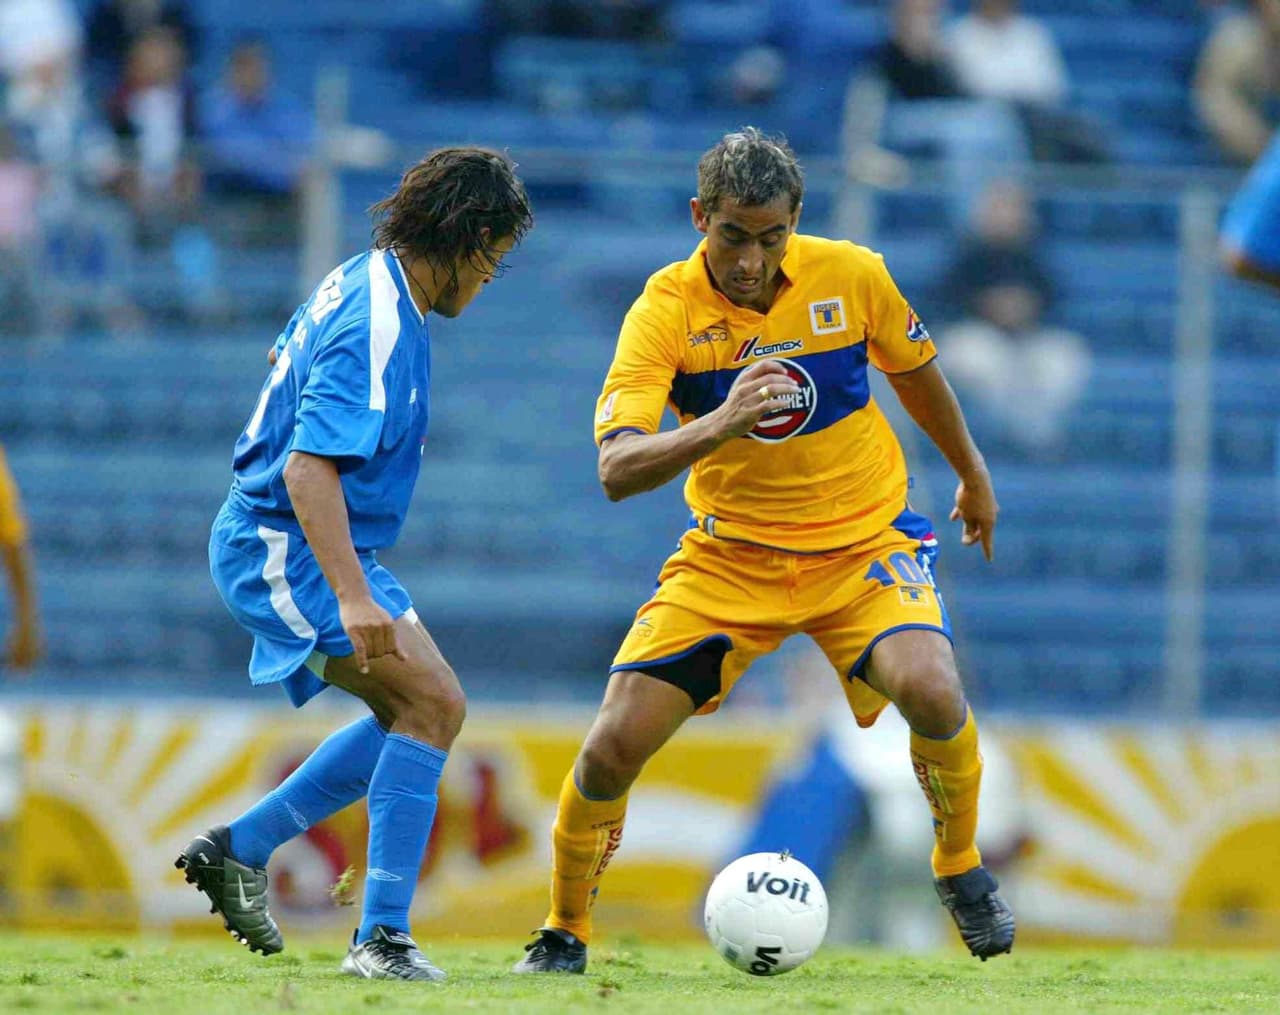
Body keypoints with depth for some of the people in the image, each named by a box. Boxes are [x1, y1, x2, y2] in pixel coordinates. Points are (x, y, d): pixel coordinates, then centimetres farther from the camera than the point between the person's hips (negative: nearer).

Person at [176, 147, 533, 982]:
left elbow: (291, 368, 26)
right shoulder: (378, 328, -23)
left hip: (291, 545, 11)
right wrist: (353, 597, -34)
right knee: (433, 702, -17)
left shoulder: (362, 285, 9)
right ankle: (382, 938, -17)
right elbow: (310, 470, -29)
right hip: (284, 549, -11)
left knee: (416, 711, 13)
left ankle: (239, 849, 17)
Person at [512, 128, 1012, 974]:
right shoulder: (665, 311, -17)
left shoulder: (852, 277, -11)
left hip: (863, 544, 0)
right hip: (731, 556, 0)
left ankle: (960, 870, 1)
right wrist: (716, 427, -46)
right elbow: (617, 470, -28)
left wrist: (973, 477, 25)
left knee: (931, 691, -28)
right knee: (615, 744, -11)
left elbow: (916, 372, 12)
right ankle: (566, 932, 14)